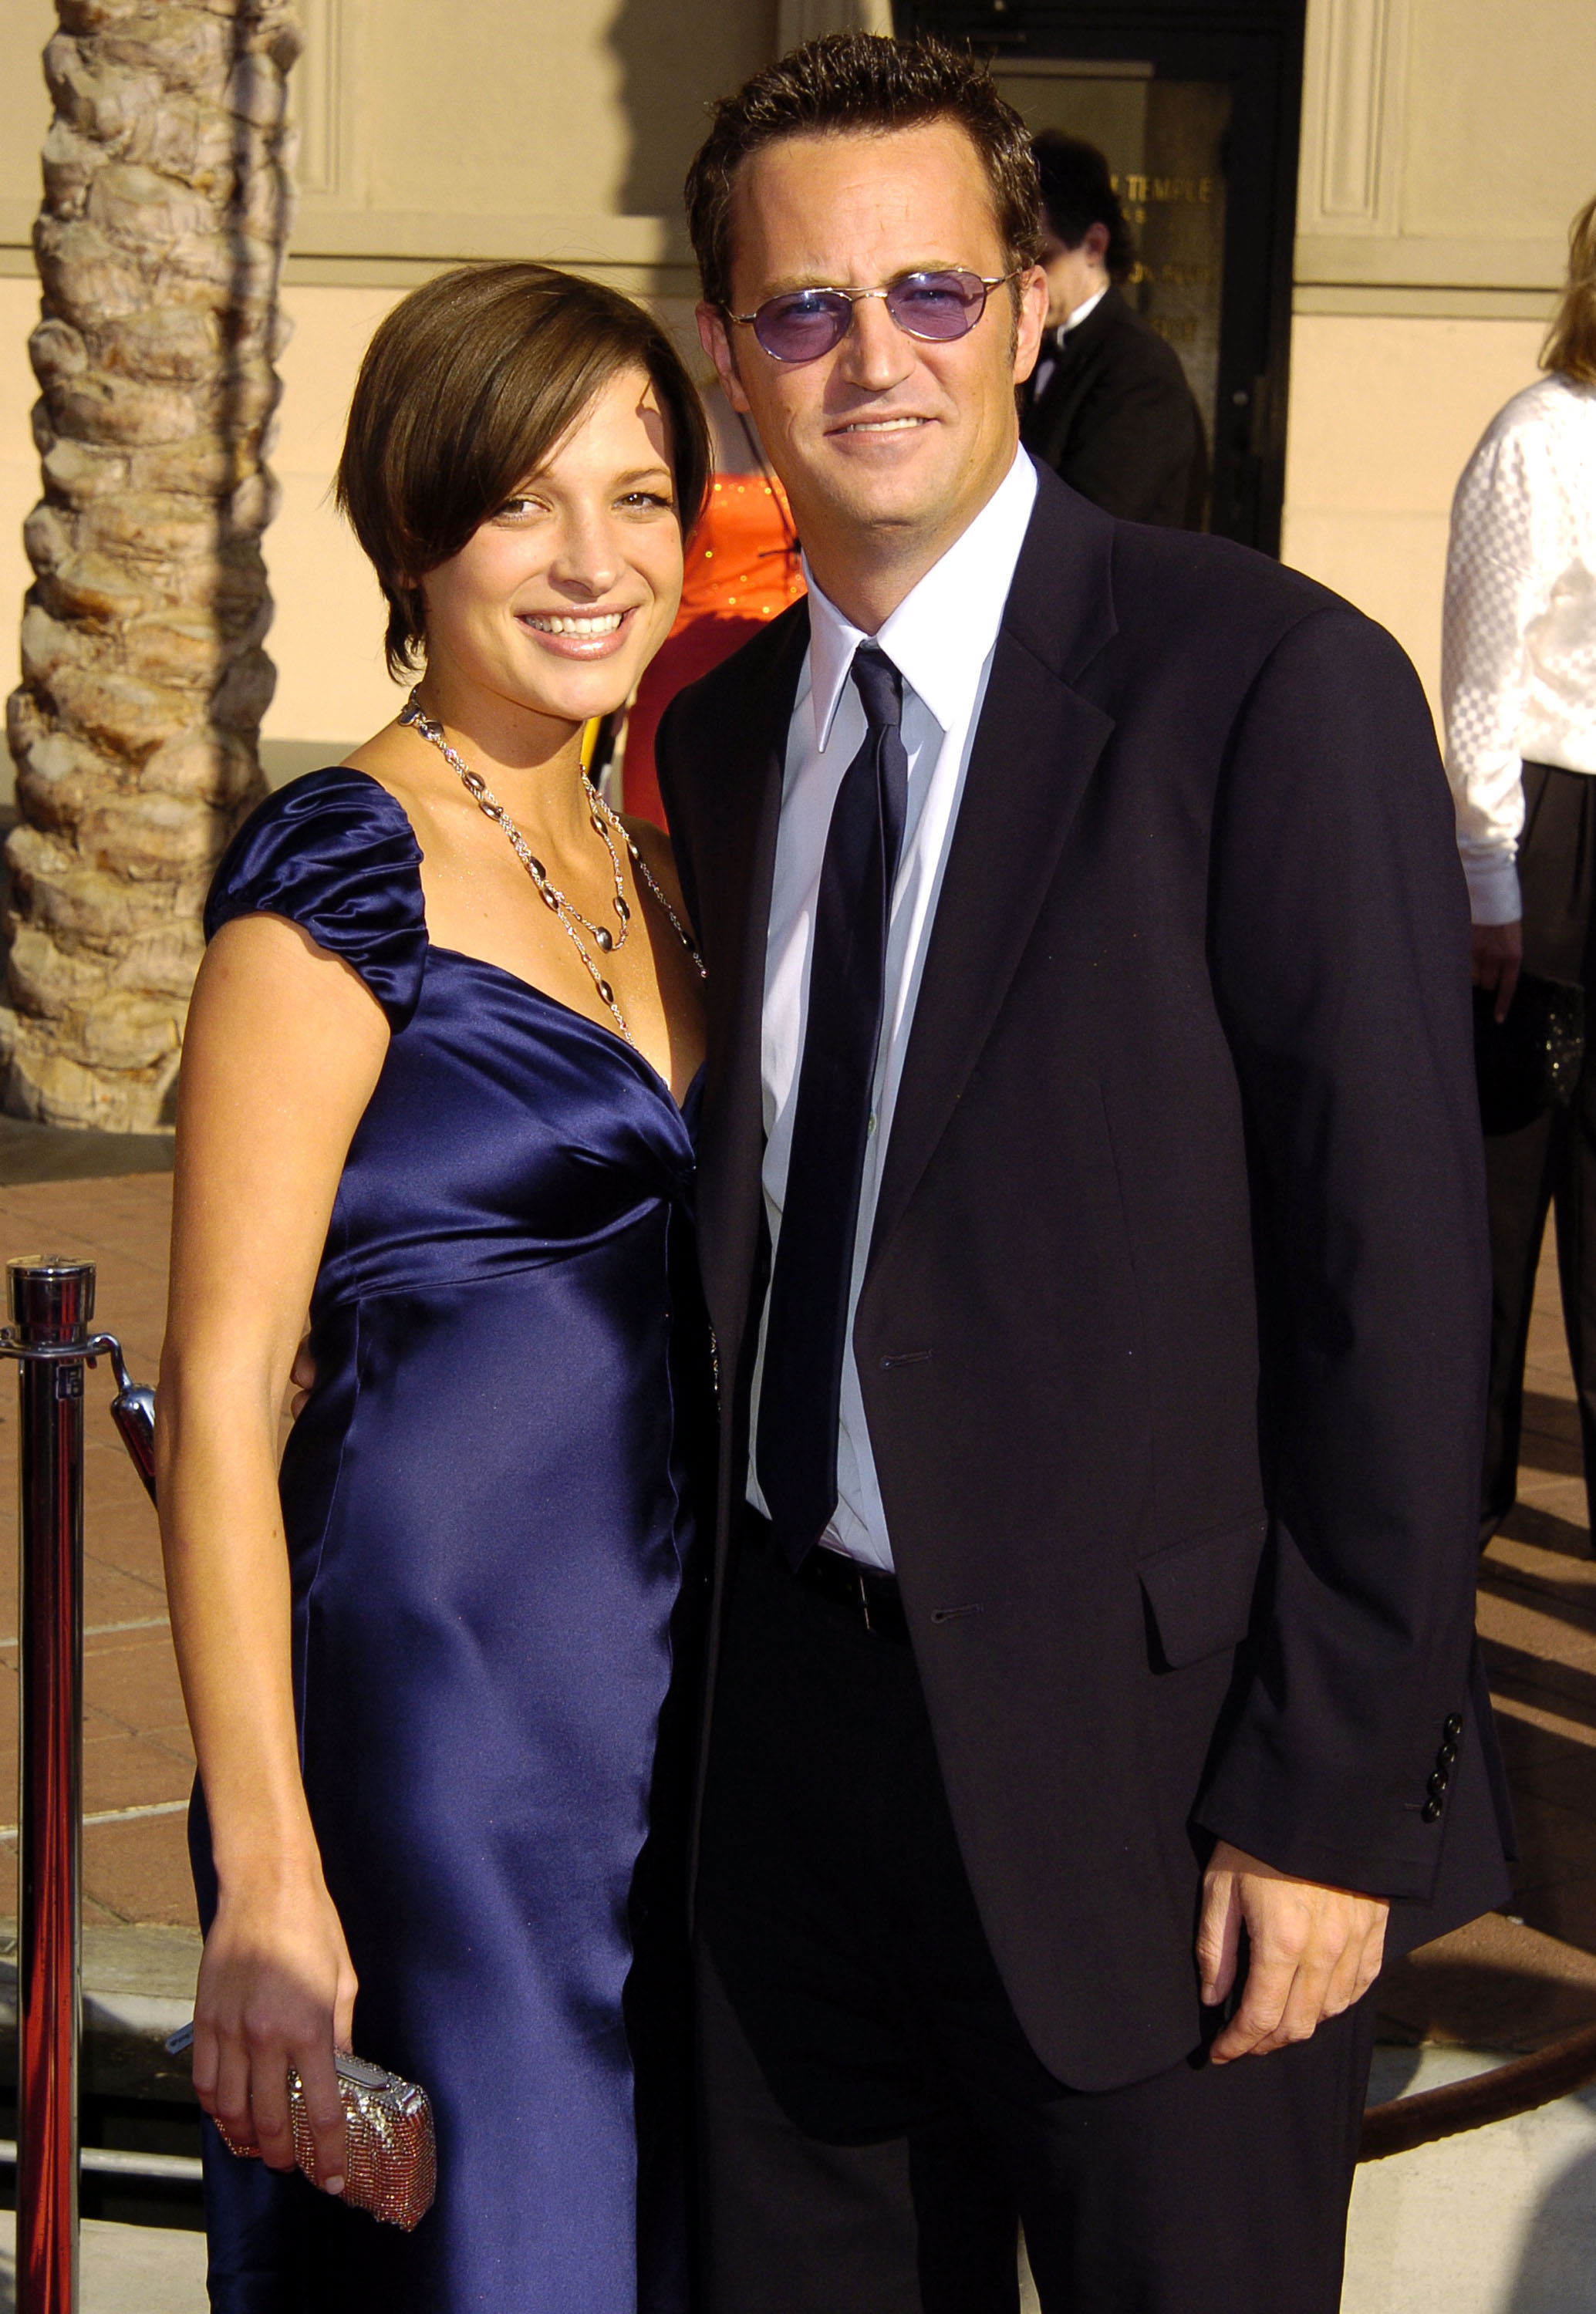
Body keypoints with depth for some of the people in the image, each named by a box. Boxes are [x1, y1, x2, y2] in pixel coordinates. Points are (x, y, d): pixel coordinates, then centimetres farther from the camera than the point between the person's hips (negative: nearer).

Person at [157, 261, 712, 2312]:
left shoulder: (642, 867, 11)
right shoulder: (341, 872, -13)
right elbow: (221, 1388, -16)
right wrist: (267, 1874, -21)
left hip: (660, 1710, 8)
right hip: (433, 1707, -8)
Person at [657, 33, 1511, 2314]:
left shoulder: (1274, 688, -13)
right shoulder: (720, 737, 8)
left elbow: (1394, 1282, -14)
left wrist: (1335, 1793, -15)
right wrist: (723, 1658, 9)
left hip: (1147, 1761, -6)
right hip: (797, 1724, 6)